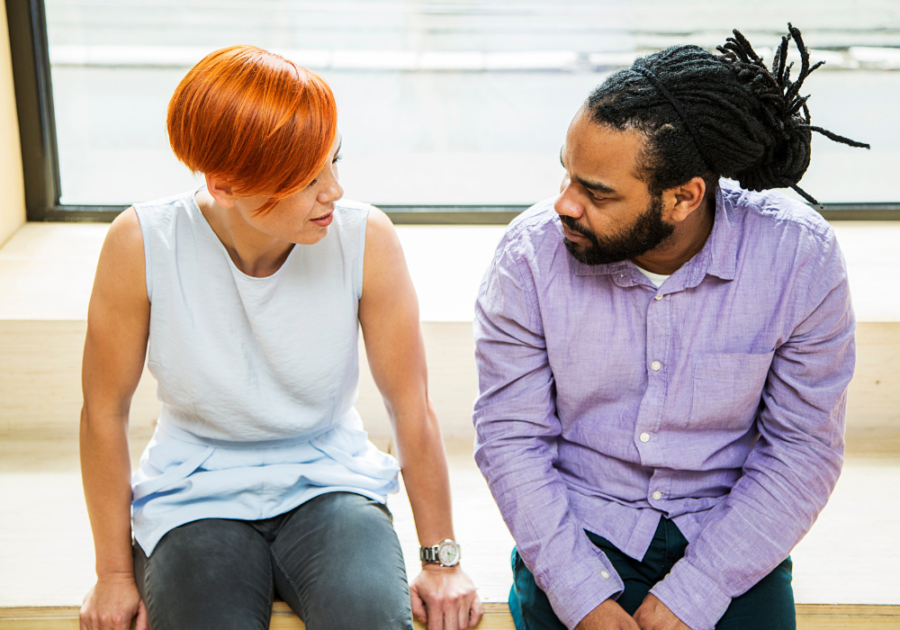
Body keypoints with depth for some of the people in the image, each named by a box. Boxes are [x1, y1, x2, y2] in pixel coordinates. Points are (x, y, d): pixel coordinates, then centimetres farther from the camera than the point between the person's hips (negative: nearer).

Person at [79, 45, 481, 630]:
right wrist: (114, 572, -1)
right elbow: (105, 410, -6)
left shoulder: (365, 237, -16)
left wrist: (442, 559, -3)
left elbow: (411, 405, -8)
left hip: (328, 484, 1)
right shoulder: (142, 243, -17)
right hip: (196, 495, 0)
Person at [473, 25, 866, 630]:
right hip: (577, 529, 0)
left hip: (729, 536, 1)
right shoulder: (532, 252, -14)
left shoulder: (801, 257, -15)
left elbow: (803, 450, -8)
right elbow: (510, 437, -8)